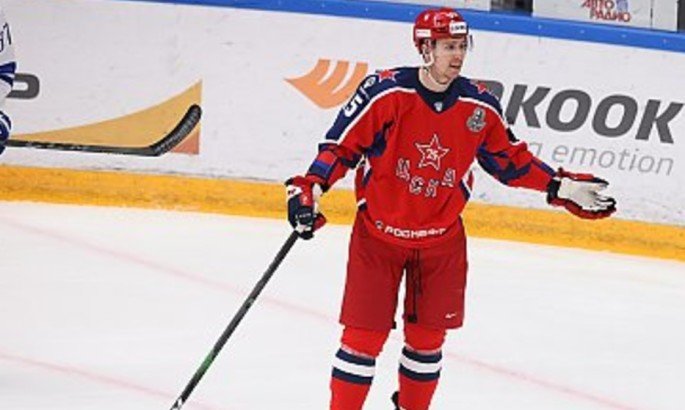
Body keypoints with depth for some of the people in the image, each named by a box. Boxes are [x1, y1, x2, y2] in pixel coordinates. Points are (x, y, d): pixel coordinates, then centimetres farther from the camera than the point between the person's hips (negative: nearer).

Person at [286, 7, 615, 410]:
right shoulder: (385, 92, -18)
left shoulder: (481, 107, -6)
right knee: (364, 336, -4)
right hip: (379, 234, -3)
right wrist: (309, 188, -24)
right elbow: (341, 145, -12)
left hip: (442, 241, 3)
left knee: (427, 338, 10)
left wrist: (562, 188, 3)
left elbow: (511, 159, 8)